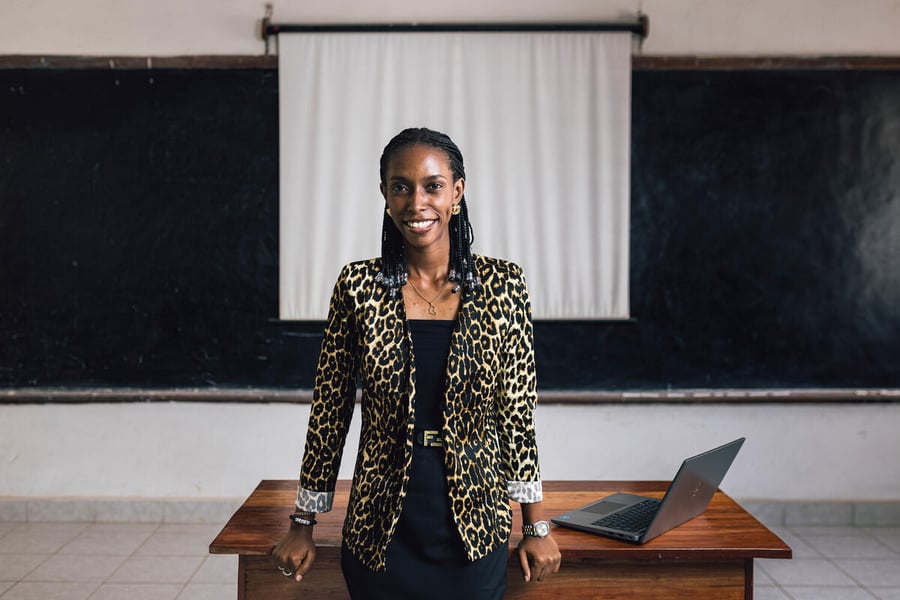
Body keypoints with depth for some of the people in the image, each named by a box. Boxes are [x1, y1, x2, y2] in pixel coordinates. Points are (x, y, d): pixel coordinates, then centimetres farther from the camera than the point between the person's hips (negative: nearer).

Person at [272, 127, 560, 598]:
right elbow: (330, 408, -1)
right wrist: (302, 526, 3)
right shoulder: (359, 286, -6)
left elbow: (517, 408, -1)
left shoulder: (502, 285, -5)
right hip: (382, 529, 0)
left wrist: (536, 527, 1)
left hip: (475, 527, 0)